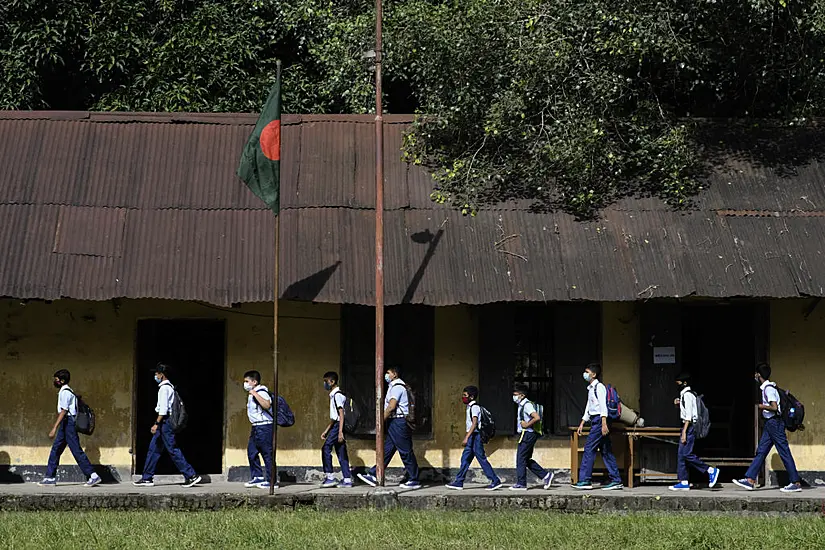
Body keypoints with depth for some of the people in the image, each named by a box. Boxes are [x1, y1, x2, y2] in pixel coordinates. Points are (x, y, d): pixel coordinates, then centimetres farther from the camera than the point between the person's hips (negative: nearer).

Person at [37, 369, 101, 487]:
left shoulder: (65, 392, -13)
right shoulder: (67, 391, 18)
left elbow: (64, 411, -20)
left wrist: (54, 428, -23)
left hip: (68, 423, -11)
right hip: (66, 424, 11)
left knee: (77, 451, -9)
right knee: (56, 449, 9)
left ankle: (93, 476, -8)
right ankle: (50, 477, 11)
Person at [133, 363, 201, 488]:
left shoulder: (164, 388, -13)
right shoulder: (170, 387, 17)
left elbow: (163, 408, -20)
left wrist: (157, 424, -21)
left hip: (165, 421, -10)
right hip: (166, 422, 10)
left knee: (173, 450, -9)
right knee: (153, 449, 10)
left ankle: (191, 475, -9)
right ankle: (147, 478, 12)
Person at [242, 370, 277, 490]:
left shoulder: (261, 392, -15)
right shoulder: (251, 394, 17)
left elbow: (266, 405, -34)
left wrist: (255, 394, -31)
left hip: (264, 427, -11)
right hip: (256, 427, 11)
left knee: (267, 454, -6)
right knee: (251, 452, 12)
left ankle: (271, 481, -3)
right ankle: (257, 477, 20)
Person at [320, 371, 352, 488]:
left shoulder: (337, 395, -10)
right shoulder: (333, 395, 21)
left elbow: (341, 414, -17)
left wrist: (340, 432, -23)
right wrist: (326, 431, 26)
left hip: (338, 426, -10)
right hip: (336, 426, 10)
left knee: (326, 448, -12)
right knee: (341, 453, 7)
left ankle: (329, 477, -13)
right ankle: (347, 480, 5)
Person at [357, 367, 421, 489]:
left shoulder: (397, 387, -12)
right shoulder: (394, 386, 20)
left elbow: (391, 407, -19)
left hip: (398, 422, -11)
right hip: (394, 423, 11)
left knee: (406, 452, -6)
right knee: (387, 450, 8)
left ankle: (414, 481, -2)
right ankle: (373, 476, 8)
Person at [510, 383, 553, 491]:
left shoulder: (527, 405, -15)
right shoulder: (522, 405, 16)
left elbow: (537, 418, -27)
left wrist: (527, 425, -19)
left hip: (527, 434, -10)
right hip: (526, 435, 10)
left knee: (521, 459, -5)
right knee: (526, 459, 12)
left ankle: (521, 484, -2)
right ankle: (545, 475, 13)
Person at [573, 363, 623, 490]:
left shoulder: (599, 387, -9)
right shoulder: (591, 388, 21)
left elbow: (603, 405, -18)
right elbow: (589, 407, 28)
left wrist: (604, 423, -26)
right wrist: (582, 423, 26)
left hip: (599, 420, -10)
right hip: (595, 421, 10)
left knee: (589, 448, -10)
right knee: (606, 451, 7)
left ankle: (585, 481, -10)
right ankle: (616, 480, 7)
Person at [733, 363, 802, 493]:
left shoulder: (768, 388, -16)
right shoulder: (766, 387, 13)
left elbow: (774, 408, -23)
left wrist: (762, 406, -10)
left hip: (774, 423, -10)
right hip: (770, 424, 10)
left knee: (784, 452, -6)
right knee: (761, 452, 8)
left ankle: (796, 483, -3)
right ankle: (750, 480, 7)